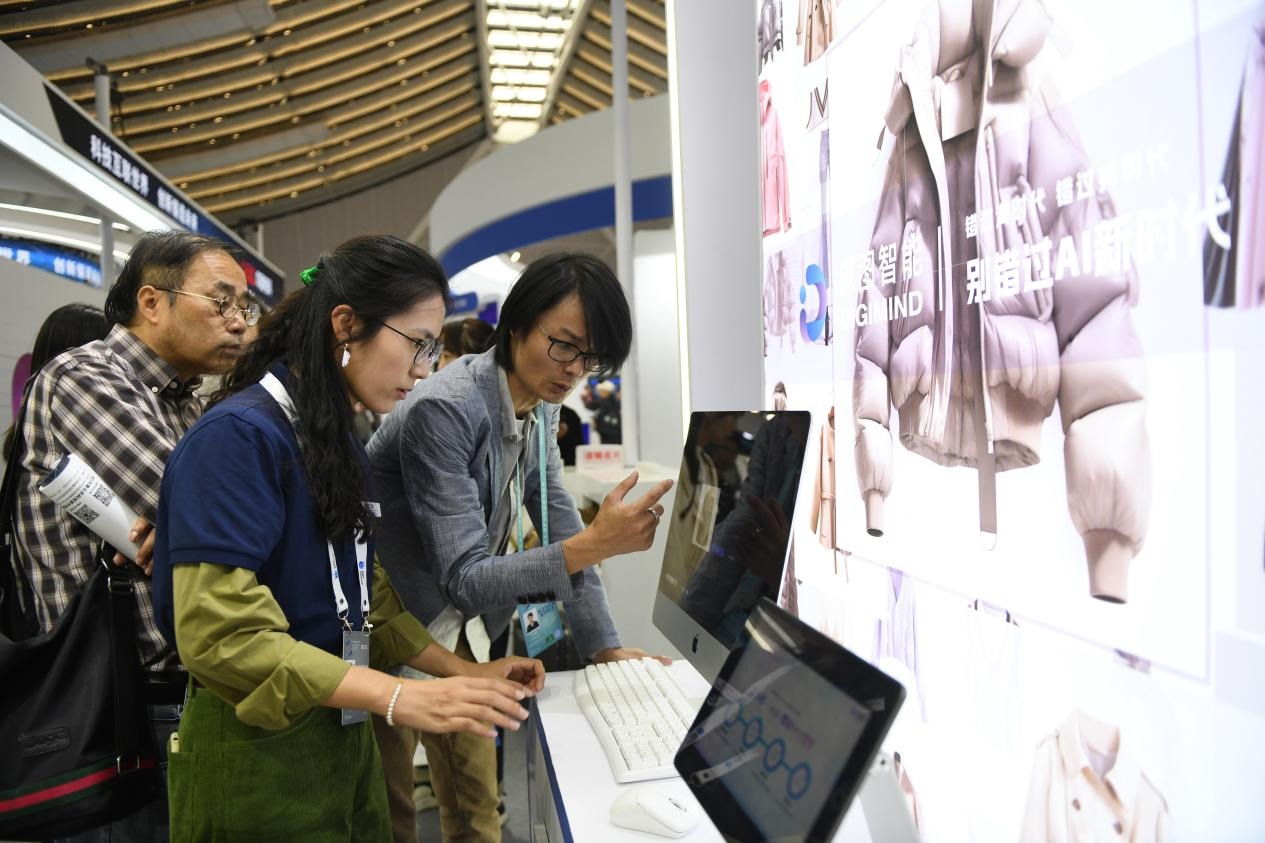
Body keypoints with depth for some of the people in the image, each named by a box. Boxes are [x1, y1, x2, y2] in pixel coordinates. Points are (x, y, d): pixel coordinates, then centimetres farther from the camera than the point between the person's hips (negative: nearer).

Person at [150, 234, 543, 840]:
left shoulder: (343, 441, 8)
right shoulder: (238, 435, -19)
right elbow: (221, 632, -26)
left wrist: (462, 672, 1)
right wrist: (401, 698, -30)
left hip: (342, 738, 8)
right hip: (254, 752, -8)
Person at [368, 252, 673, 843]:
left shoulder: (540, 405, -4)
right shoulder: (445, 410, -30)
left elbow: (559, 522, 0)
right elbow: (465, 578, -31)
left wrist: (604, 645, -4)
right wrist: (595, 545, -41)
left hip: (459, 629, 7)